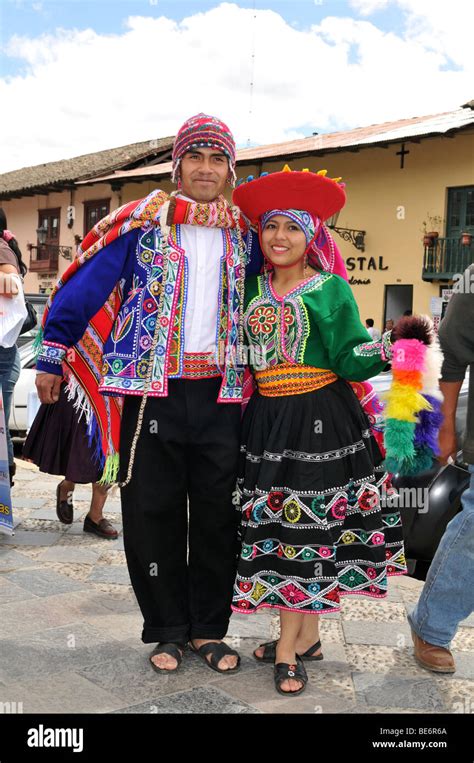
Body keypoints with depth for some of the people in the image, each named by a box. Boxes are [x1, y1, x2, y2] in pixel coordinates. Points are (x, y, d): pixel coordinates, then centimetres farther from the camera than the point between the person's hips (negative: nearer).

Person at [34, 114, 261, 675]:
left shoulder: (242, 235, 12)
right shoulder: (142, 223, 0)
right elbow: (84, 287, -2)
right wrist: (52, 357, -4)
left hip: (220, 395, 3)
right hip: (152, 391, -3)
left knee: (217, 516, 8)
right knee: (152, 514, 3)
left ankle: (209, 628, 23)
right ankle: (168, 629, 20)